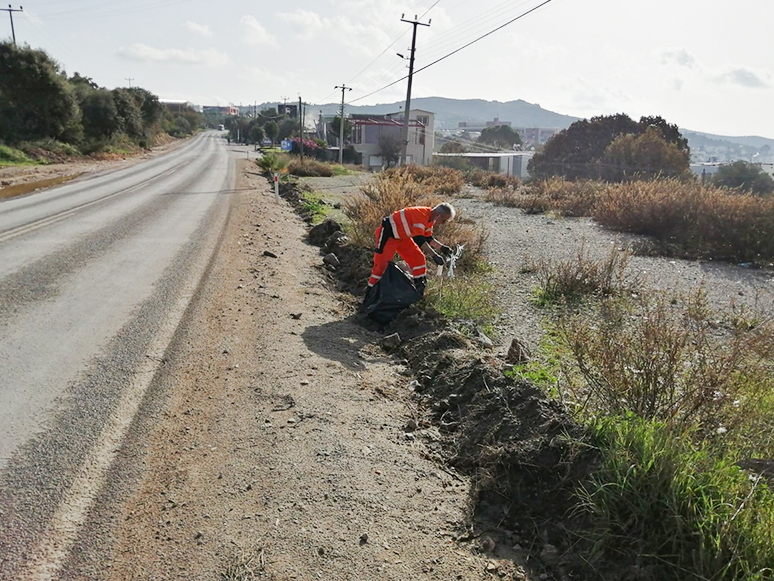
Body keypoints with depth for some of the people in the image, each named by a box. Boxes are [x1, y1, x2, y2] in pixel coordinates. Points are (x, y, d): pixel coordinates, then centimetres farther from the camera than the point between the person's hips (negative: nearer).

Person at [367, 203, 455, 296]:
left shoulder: (429, 219, 1)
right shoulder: (422, 214, -30)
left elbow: (428, 238, 12)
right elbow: (418, 238, -34)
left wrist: (441, 247, 1)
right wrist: (434, 255, -33)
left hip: (403, 237, 10)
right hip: (387, 234, -10)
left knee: (418, 258, 5)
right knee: (381, 264, -9)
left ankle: (419, 291, 15)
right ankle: (370, 291, 3)